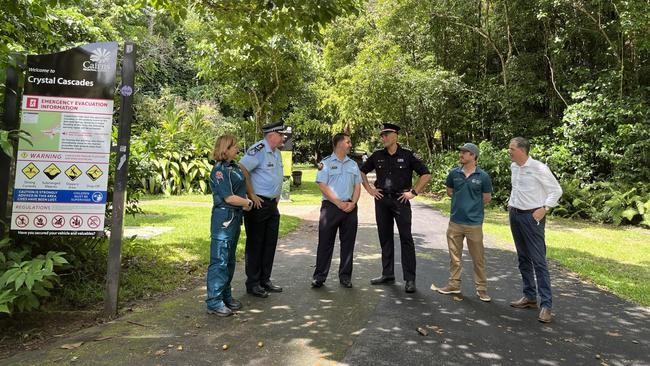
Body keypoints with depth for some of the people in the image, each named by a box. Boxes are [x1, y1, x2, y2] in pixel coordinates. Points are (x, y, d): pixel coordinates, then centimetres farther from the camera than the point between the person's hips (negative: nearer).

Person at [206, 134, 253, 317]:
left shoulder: (234, 166, 12)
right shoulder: (219, 170, -14)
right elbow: (228, 197, -18)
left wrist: (247, 201, 4)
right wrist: (248, 202, -5)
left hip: (235, 217, 9)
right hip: (224, 217, -9)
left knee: (230, 260, 16)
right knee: (219, 260, -3)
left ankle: (226, 296, 28)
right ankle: (214, 302, 5)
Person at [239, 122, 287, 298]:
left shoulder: (276, 152, 13)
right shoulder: (258, 150, -16)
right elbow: (242, 169, -27)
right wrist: (252, 195, -23)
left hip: (272, 205, 9)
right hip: (258, 205, -9)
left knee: (270, 244, 15)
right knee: (255, 245, 2)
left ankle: (265, 280, 28)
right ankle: (252, 284, 14)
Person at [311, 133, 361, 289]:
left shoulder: (353, 164, 15)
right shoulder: (326, 163, 1)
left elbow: (357, 186, 12)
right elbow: (322, 186, -8)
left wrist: (353, 203, -5)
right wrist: (339, 204, -13)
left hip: (350, 208, 4)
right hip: (330, 206, -4)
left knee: (348, 243, 8)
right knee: (325, 242, 0)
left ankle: (345, 276, 18)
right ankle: (319, 276, 9)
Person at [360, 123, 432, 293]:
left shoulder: (407, 155, -4)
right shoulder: (377, 156, 5)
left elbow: (426, 174, -2)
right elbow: (362, 171, 18)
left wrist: (413, 192, -7)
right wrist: (369, 189, 8)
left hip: (401, 200, -4)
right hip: (381, 200, 4)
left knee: (406, 239, -3)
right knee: (385, 238, 10)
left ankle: (409, 279, 3)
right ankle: (387, 274, 22)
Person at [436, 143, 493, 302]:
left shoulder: (483, 176, -7)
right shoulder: (454, 173, 0)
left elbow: (487, 198, 3)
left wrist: (472, 205, 6)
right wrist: (462, 202, 6)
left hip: (474, 223, -3)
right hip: (455, 221, 3)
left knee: (478, 258, 5)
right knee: (454, 256, 13)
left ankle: (481, 288, 19)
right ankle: (454, 284, 27)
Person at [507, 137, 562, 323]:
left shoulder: (538, 168, -13)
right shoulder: (513, 167, 8)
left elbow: (557, 190, -7)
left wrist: (544, 209, -15)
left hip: (532, 217, -7)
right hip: (515, 215, 8)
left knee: (539, 261, -8)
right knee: (523, 259, 13)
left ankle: (546, 304, -3)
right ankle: (529, 297, 24)